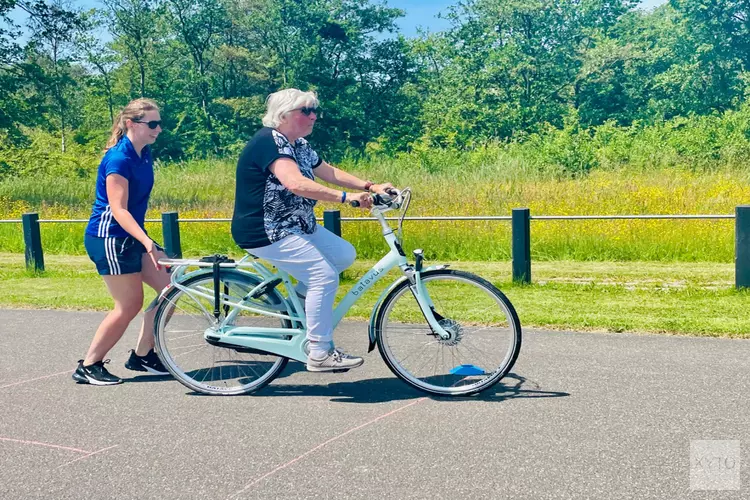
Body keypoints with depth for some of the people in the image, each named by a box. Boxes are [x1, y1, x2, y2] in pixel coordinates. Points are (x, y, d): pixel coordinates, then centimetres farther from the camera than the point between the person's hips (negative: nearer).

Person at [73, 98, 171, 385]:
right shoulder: (119, 158, -19)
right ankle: (88, 366, 10)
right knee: (130, 305, -5)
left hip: (131, 237, 9)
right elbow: (118, 210, -25)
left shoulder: (144, 154, 7)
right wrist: (148, 242, -35)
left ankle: (142, 356, 14)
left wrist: (146, 241, 21)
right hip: (109, 238, -9)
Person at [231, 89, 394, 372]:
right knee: (324, 274, -17)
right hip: (265, 233, -10)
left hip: (295, 226, 10)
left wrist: (370, 187, -1)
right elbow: (296, 183, -33)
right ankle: (320, 354, -9)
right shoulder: (269, 141, -20)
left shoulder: (299, 145, 11)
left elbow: (330, 173, 12)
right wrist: (346, 197, -35)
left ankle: (301, 294, 18)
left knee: (345, 255, 4)